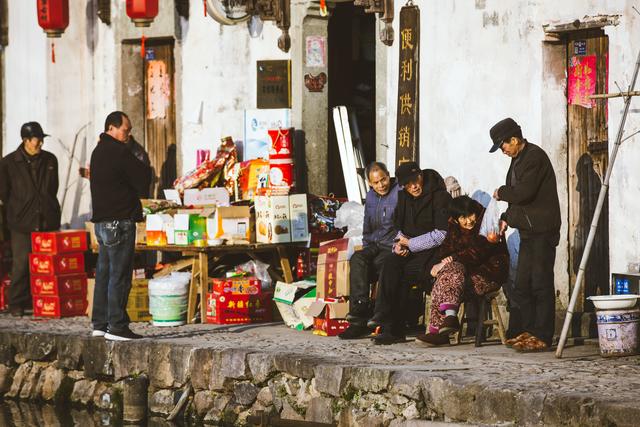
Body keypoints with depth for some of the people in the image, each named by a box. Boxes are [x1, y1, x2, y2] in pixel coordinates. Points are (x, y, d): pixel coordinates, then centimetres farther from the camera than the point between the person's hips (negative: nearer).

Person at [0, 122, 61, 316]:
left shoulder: (50, 160, 9)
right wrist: (16, 211, 9)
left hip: (48, 220, 3)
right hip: (22, 223, -3)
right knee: (21, 263, -6)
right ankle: (17, 304, 4)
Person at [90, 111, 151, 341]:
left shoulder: (98, 152, 16)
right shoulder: (119, 152, -14)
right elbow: (142, 181, -11)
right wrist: (145, 169, 8)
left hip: (102, 220, 10)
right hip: (119, 222, -10)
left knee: (104, 273, 12)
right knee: (120, 275, -7)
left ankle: (100, 323, 15)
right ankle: (116, 326, -7)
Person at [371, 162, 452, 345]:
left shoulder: (440, 197, -8)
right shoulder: (404, 197, 14)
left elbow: (441, 235, -14)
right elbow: (399, 227, 23)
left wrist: (409, 243, -10)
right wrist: (399, 243, -1)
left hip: (433, 253, -6)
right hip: (409, 253, 6)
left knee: (401, 274, -29)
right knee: (390, 265, -26)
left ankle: (393, 328, -22)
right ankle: (389, 327, -30)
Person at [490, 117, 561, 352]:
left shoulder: (534, 156, -13)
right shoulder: (519, 160, 18)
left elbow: (524, 192, -22)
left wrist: (501, 193, -4)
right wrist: (507, 218, 9)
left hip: (542, 231, -10)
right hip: (528, 231, 10)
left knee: (541, 284, -8)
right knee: (522, 284, 9)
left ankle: (542, 336, -7)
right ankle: (526, 332, 14)